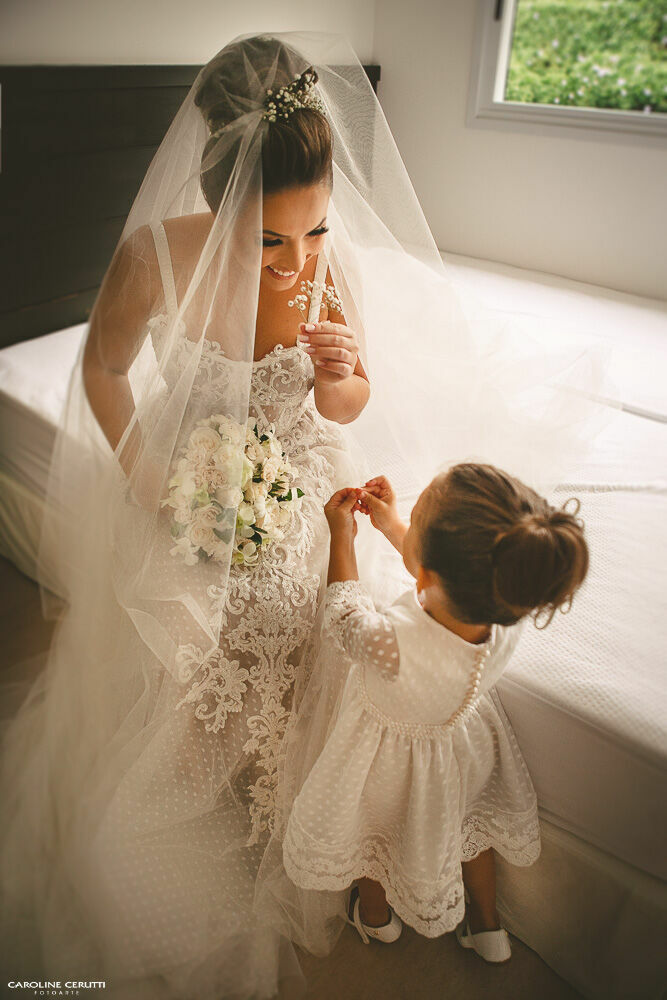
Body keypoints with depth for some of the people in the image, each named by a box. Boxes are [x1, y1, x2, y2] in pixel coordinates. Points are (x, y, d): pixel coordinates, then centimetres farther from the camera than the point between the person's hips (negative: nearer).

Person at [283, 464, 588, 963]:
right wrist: (391, 523, -3)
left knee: (372, 831, 31)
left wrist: (342, 535, -12)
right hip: (469, 741, 4)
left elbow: (345, 619, -23)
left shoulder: (391, 647, -49)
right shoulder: (509, 611, -33)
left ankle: (377, 916, 63)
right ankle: (487, 925, 61)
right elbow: (452, 577, -9)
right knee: (466, 818, 36)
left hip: (395, 760, -3)